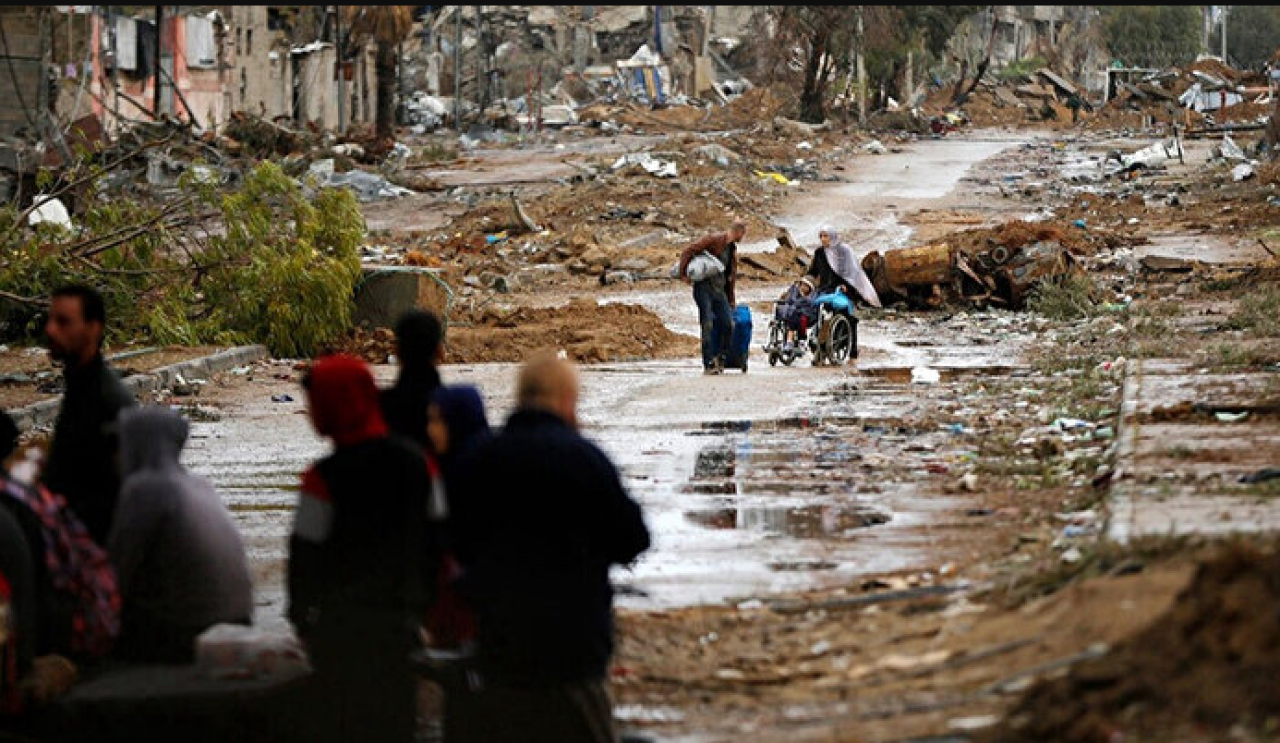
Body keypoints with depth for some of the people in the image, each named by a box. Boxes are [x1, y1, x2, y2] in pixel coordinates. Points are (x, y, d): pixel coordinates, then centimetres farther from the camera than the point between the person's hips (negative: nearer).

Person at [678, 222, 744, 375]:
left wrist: (731, 299, 25)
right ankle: (708, 365, -9)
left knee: (729, 325, -7)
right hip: (703, 288, -6)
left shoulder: (733, 249, 16)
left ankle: (721, 359, 9)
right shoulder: (714, 240, -7)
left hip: (719, 291, 7)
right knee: (707, 325, -11)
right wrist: (683, 273, -16)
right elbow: (688, 251, -12)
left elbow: (732, 275, 25)